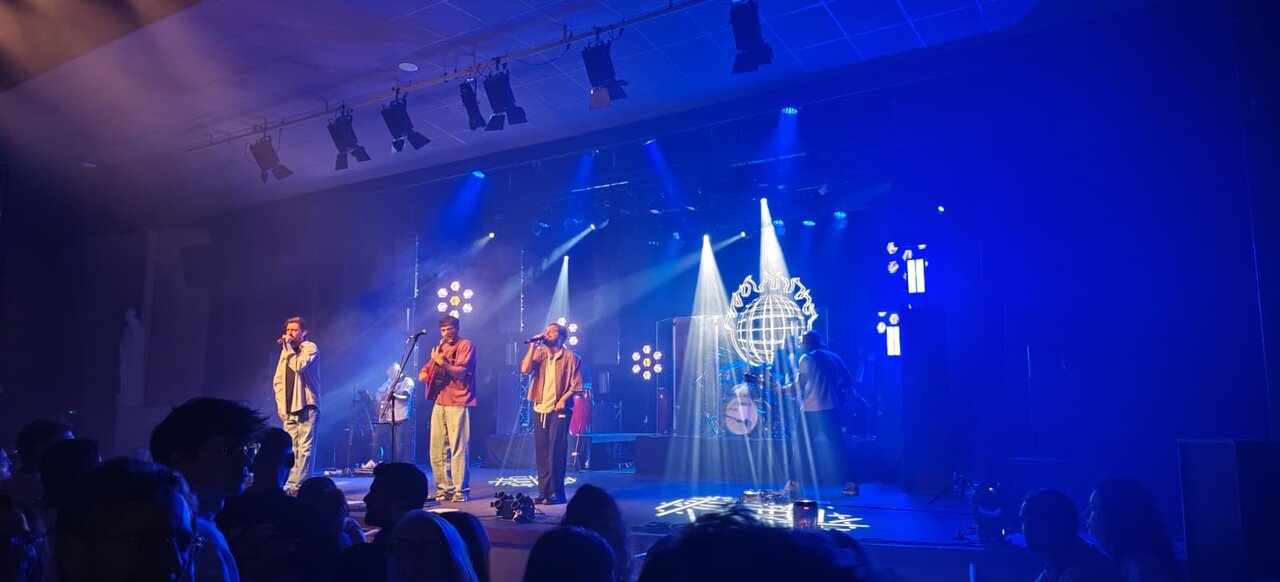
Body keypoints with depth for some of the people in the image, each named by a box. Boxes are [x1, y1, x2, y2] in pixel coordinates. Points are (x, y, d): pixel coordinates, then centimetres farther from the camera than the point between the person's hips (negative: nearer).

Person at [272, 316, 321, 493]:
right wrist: (280, 404, 7)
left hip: (306, 405, -6)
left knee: (304, 448, -9)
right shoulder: (286, 351, 17)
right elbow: (278, 380, 16)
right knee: (291, 448, 5)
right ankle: (292, 484, 9)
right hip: (288, 407, 6)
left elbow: (299, 366, -20)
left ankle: (299, 485, -8)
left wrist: (288, 348, -10)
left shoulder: (310, 348, -1)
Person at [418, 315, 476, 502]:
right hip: (439, 402, 7)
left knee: (458, 449, -9)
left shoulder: (465, 345, 0)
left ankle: (461, 490, -6)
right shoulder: (440, 348, 20)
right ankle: (444, 488, 12)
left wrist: (443, 363, -26)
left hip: (458, 403, -7)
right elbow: (424, 371, 21)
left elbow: (462, 372, -12)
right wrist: (425, 373, -3)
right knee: (437, 450, 5)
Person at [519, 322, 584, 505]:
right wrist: (532, 346, -8)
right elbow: (524, 369, -6)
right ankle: (543, 491, 15)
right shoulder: (539, 354, 10)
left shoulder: (570, 357, -1)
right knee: (541, 450, 7)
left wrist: (563, 399, -16)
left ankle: (556, 493, 1)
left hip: (558, 410, -4)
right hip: (539, 409, 4)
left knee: (556, 451, -5)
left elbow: (576, 385, -3)